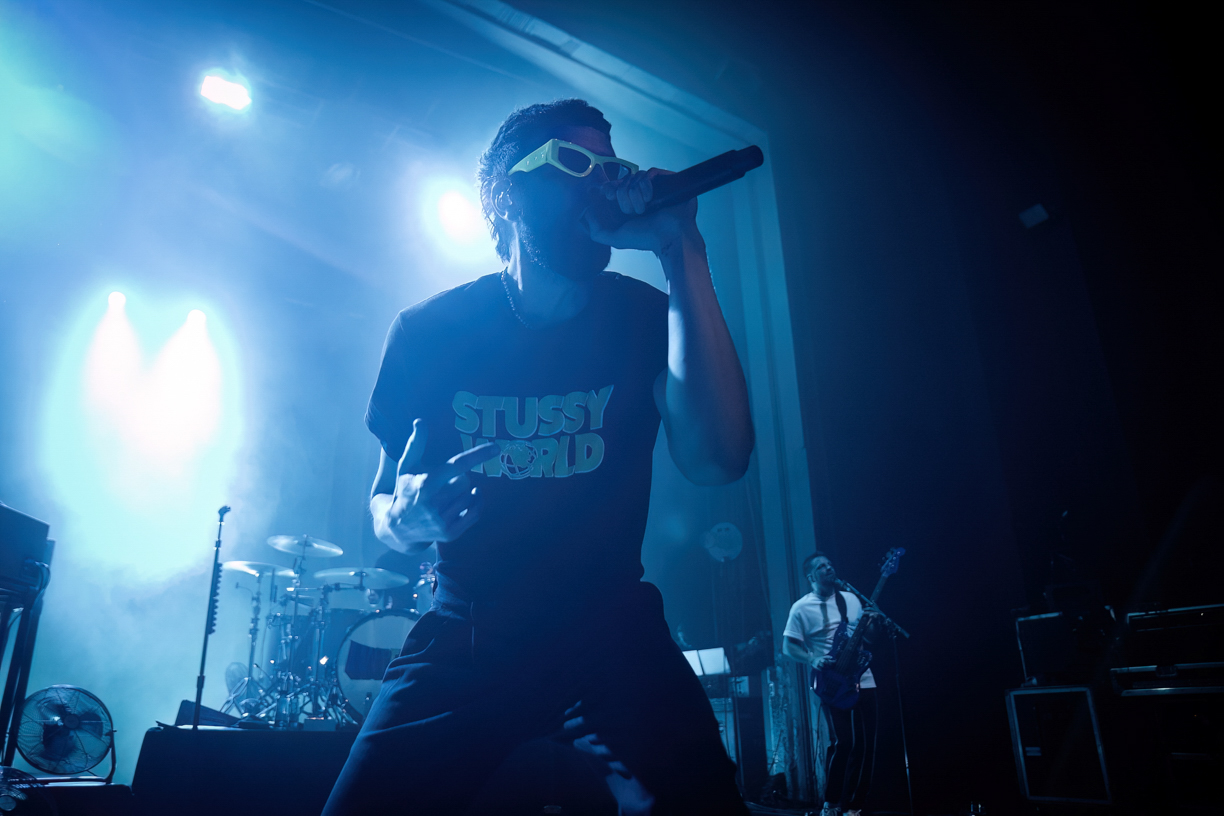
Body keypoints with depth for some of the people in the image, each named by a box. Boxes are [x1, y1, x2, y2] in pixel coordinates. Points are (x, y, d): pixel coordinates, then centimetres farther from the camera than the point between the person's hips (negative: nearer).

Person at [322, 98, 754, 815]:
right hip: (463, 640, 1)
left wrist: (682, 252, -26)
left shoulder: (647, 316, -5)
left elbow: (717, 460, -25)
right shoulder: (430, 330, -4)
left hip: (614, 633, 0)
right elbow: (384, 504, 6)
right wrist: (406, 518, -20)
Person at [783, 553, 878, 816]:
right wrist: (813, 660, -19)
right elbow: (788, 646, -4)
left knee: (866, 744, 4)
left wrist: (870, 624, -3)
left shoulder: (851, 599, 12)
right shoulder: (801, 608, -4)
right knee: (844, 742, -10)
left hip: (864, 680, 5)